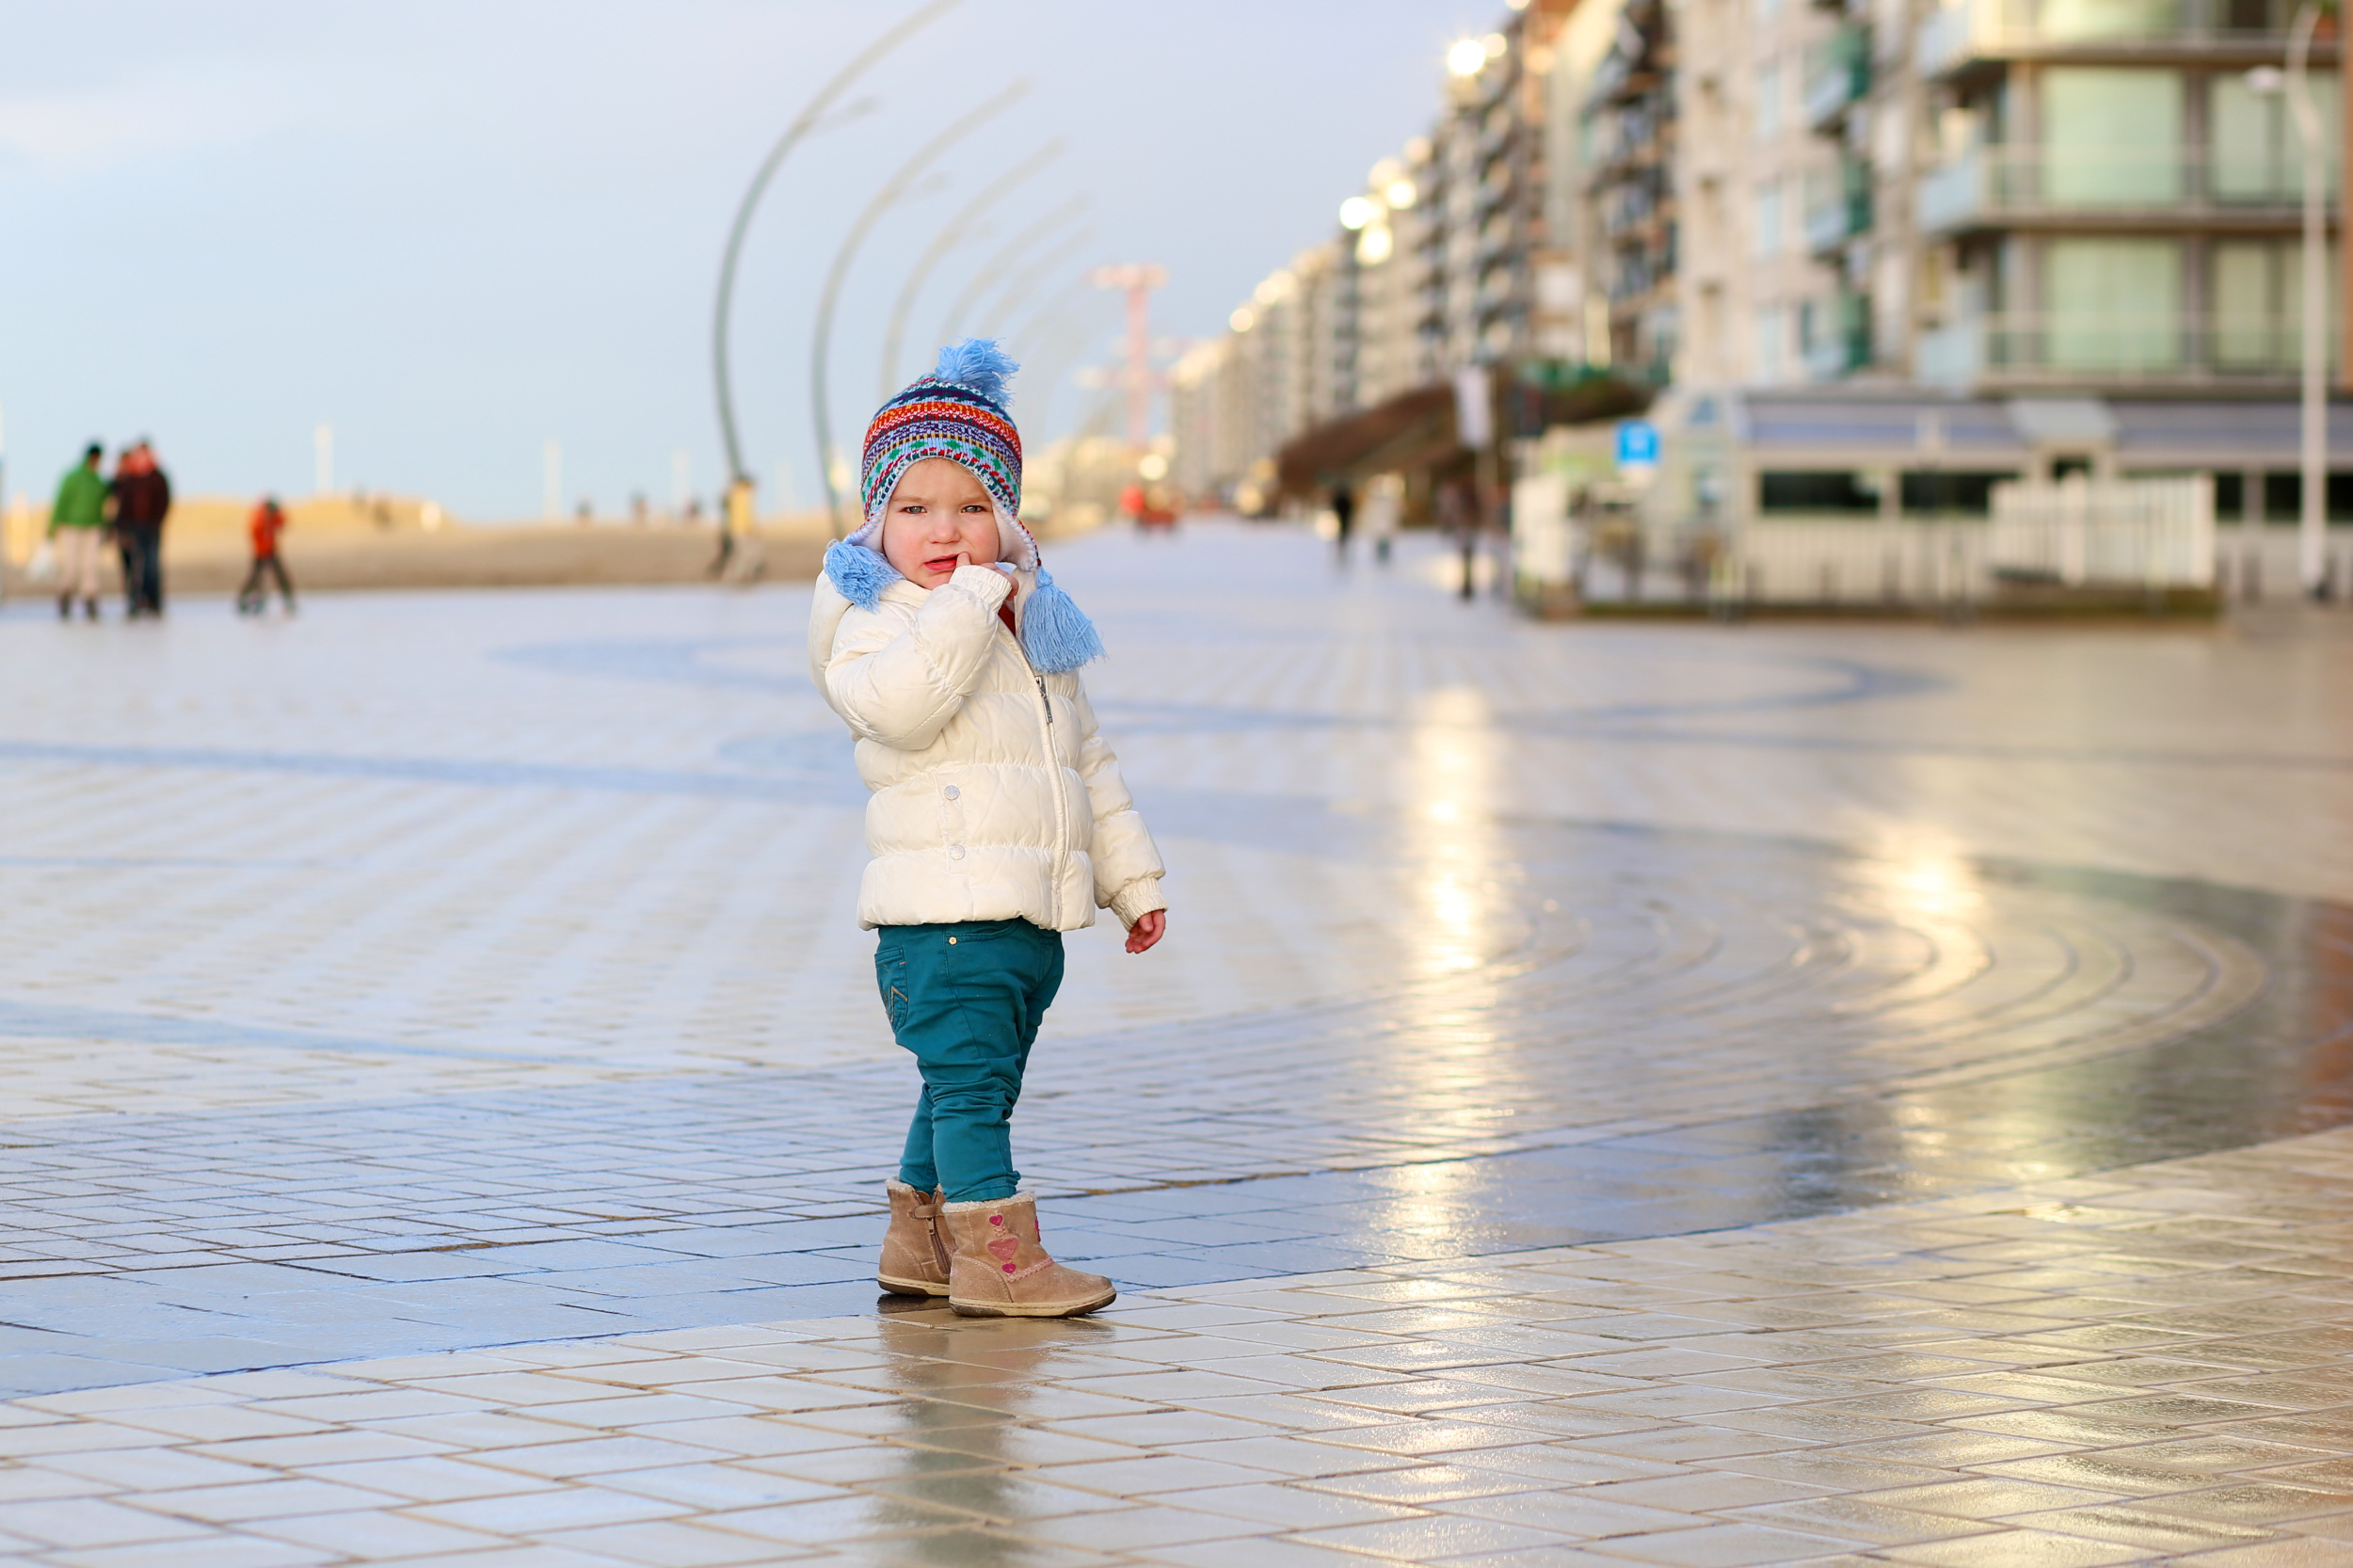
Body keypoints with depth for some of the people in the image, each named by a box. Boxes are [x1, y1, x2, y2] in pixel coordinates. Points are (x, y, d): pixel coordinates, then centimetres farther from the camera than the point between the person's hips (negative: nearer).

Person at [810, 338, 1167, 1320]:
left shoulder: (1034, 630, 18)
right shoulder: (880, 622, -5)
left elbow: (1089, 766, 25)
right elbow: (900, 704, -29)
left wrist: (1132, 879, 23)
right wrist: (971, 601, -23)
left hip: (1031, 912, 8)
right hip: (941, 912, -8)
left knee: (973, 1086, 14)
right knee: (969, 1077, -12)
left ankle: (918, 1240, 26)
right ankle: (996, 1256, -11)